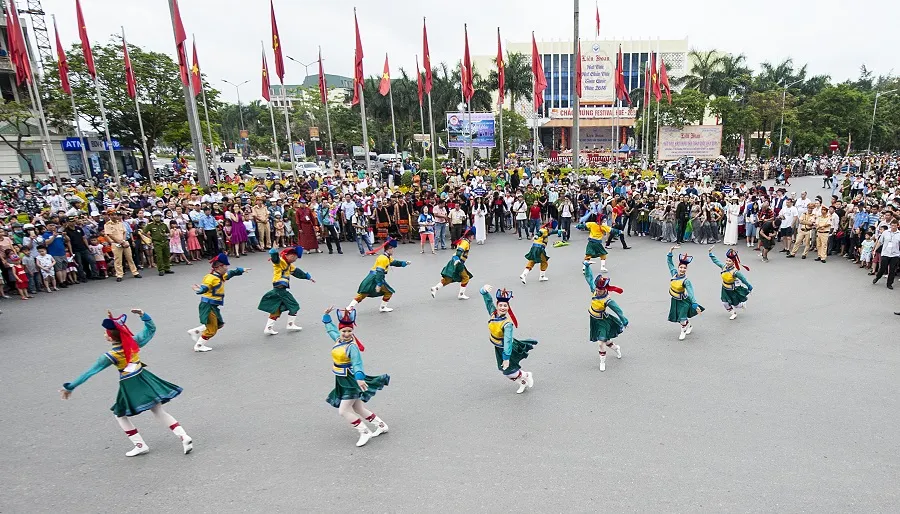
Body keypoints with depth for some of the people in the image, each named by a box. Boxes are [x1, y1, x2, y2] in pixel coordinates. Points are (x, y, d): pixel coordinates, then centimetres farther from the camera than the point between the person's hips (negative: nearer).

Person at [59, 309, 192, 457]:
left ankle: (140, 445, 18)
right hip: (145, 381, 5)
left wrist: (70, 387, -5)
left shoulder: (110, 356, -16)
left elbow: (90, 372, -12)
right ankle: (184, 437, -1)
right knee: (160, 412, 10)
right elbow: (151, 328, 9)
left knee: (120, 416, 21)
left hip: (129, 388, -5)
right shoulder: (134, 341, -6)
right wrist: (142, 314, 1)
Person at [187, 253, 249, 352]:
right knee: (211, 329, -1)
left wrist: (242, 270, 27)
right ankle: (198, 346, 13)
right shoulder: (211, 278, -20)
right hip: (208, 306, -10)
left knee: (219, 324, 21)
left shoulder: (222, 276, 8)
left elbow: (231, 273, 24)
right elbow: (204, 288, -32)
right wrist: (199, 290, -52)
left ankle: (195, 331, 26)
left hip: (213, 306, 10)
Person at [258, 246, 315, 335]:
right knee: (294, 306, 3)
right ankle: (290, 325, 14)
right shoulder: (280, 261, -10)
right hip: (280, 288, -9)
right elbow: (274, 255, -31)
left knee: (276, 309, 12)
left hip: (281, 289, 9)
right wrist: (273, 252, -52)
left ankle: (268, 328, 16)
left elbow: (297, 272, 29)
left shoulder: (289, 265, 18)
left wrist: (308, 277, 36)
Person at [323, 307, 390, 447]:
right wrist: (327, 315, 21)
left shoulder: (352, 346, -22)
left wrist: (359, 378, -49)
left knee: (343, 411, -6)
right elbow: (330, 328, 22)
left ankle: (365, 432, 7)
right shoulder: (338, 339, 1)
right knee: (358, 409, 16)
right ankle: (381, 425, 31)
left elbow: (357, 364, -33)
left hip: (351, 382, -9)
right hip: (342, 381, 9)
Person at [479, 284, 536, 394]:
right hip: (498, 348, 7)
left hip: (508, 348, -7)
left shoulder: (507, 324, -32)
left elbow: (507, 341, -35)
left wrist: (506, 358, -38)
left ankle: (526, 375, 30)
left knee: (508, 370, -1)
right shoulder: (493, 313, -16)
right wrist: (485, 290, -34)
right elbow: (488, 300, -14)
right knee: (503, 369, 15)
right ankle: (522, 383, 39)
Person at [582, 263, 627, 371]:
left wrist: (624, 322, -17)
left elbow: (618, 310, -23)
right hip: (594, 320, 7)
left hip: (603, 321, -7)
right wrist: (587, 266, -13)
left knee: (601, 342, -10)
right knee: (604, 340, 22)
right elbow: (589, 277, -5)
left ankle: (602, 361, 11)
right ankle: (616, 348, 51)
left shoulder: (607, 300, -30)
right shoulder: (594, 289, -15)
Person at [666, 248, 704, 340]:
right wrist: (671, 250, -9)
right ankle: (689, 326, 48)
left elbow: (691, 293, -34)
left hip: (683, 301, -5)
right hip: (674, 300, 5)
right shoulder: (674, 273, -12)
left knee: (682, 319, -2)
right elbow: (669, 262, -2)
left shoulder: (686, 281, -26)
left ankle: (683, 331, 30)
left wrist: (695, 305, -43)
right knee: (676, 318, 18)